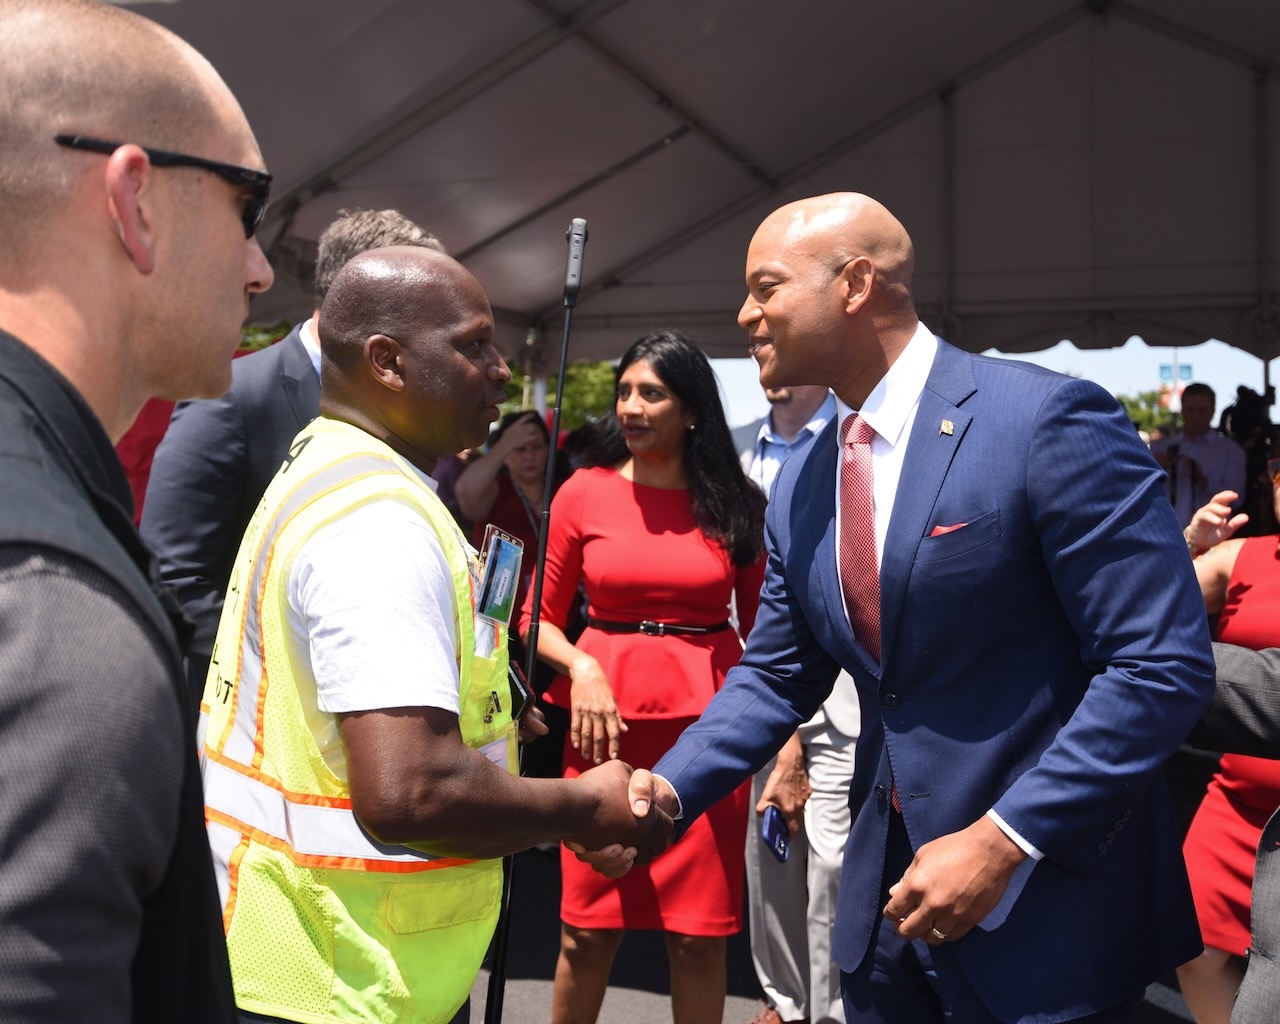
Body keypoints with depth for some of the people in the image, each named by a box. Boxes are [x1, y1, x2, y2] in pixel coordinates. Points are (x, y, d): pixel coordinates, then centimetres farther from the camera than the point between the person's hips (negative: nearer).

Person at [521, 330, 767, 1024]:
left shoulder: (737, 504, 4)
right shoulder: (584, 492, 2)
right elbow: (541, 615, 6)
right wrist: (580, 666, -13)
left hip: (708, 721, 0)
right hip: (609, 714, 0)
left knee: (699, 934, 5)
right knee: (587, 928, 6)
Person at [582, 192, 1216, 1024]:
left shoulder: (1049, 419, -16)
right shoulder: (801, 485, 5)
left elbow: (1167, 664, -18)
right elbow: (777, 674, 12)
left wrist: (1001, 841, -22)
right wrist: (669, 788, -4)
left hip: (1048, 898, -6)